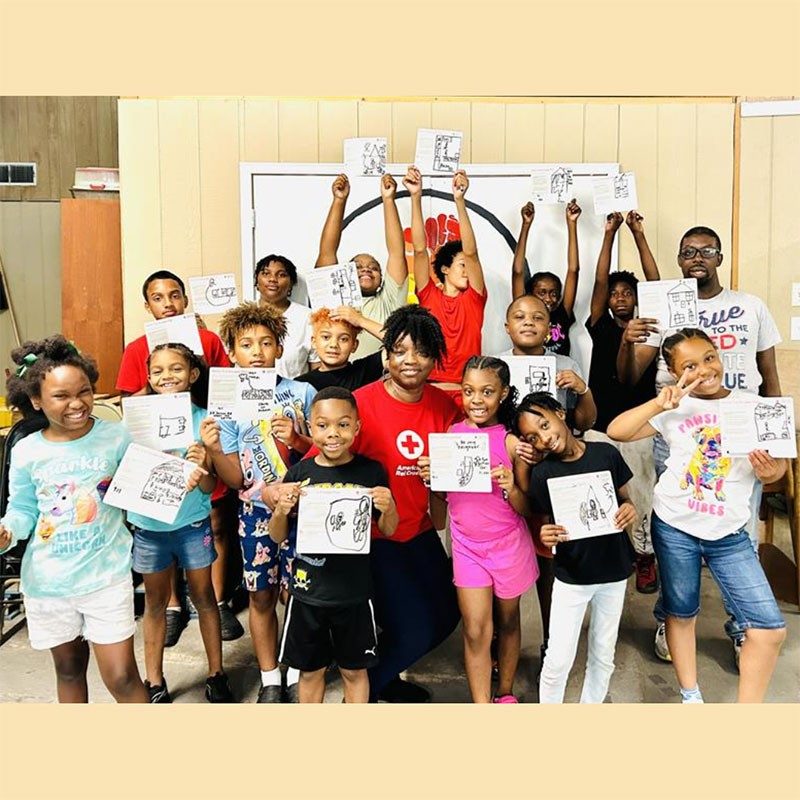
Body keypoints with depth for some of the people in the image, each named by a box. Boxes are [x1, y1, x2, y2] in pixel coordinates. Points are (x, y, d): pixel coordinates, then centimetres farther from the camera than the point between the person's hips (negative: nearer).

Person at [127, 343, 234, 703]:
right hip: (148, 525, 1)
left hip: (193, 524, -1)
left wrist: (202, 466, -30)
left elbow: (209, 487, -9)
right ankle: (154, 682, 28)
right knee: (155, 602, 14)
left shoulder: (203, 420, -8)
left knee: (204, 596, 11)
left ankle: (216, 675, 27)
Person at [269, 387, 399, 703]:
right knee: (310, 670, 18)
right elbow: (278, 537, 2)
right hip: (307, 591, 1)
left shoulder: (371, 472, -8)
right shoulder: (299, 474, -6)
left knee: (354, 670, 16)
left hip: (354, 593, -1)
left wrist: (388, 508, -19)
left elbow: (388, 531, 2)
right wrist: (281, 509, -18)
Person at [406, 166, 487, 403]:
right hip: (428, 389, 0)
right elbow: (420, 249, 0)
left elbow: (471, 252, -4)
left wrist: (459, 199, -13)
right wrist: (416, 196, -8)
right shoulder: (429, 296, 7)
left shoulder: (474, 298, 8)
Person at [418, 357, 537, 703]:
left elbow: (526, 509, -10)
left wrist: (511, 487, -29)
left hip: (508, 545, -1)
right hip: (467, 545, 1)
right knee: (475, 631, 1)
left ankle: (505, 693, 38)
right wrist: (429, 476, -14)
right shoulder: (451, 434, -5)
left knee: (507, 621, 17)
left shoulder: (511, 442, -13)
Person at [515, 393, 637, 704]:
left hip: (613, 570, 2)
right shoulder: (542, 473, -12)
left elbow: (624, 498, 5)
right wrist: (546, 536, -26)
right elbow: (544, 525, -4)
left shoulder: (606, 454, -8)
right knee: (558, 660, 2)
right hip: (571, 575, -2)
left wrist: (630, 509, -17)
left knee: (603, 655, 17)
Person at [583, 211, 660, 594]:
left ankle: (645, 555, 18)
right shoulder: (601, 328, 5)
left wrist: (638, 233, -4)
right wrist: (610, 233, -5)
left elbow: (655, 283, -3)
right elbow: (599, 282, -2)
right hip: (600, 425, 1)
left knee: (640, 493, 6)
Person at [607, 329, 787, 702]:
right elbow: (616, 431, -11)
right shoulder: (675, 408, -2)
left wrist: (772, 469, -19)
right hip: (675, 528, 0)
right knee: (681, 613, 14)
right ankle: (691, 697, 35)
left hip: (729, 534, 1)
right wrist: (660, 403, -21)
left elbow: (775, 467, 5)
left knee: (770, 628, -4)